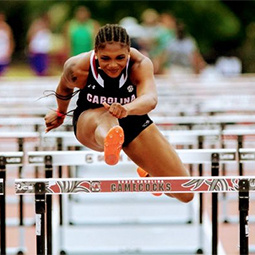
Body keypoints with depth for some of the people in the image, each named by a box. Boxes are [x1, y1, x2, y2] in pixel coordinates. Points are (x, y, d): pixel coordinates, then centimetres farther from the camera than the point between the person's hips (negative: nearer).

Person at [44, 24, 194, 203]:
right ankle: (109, 143, -83)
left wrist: (127, 109, -71)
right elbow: (64, 89, -2)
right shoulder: (77, 68, -26)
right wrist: (60, 113, 18)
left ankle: (149, 176, 34)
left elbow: (150, 99, -49)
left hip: (133, 122, 2)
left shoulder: (140, 64, -30)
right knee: (106, 117, -44)